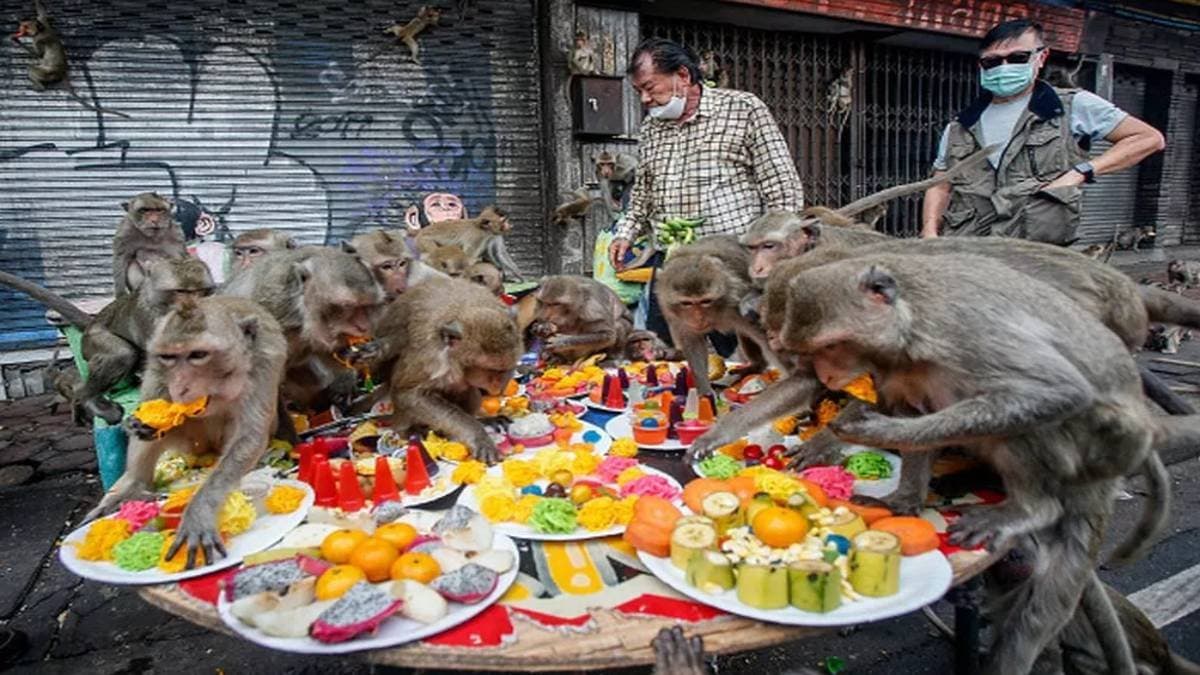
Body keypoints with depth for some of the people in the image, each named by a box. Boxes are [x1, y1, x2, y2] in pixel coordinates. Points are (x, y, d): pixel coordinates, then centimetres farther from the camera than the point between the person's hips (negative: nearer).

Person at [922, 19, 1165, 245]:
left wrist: (1081, 172, -2)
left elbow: (1149, 139, 12)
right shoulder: (959, 128, 20)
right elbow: (940, 187, 20)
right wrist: (930, 233, 1)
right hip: (961, 248, 2)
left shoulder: (1072, 106, 11)